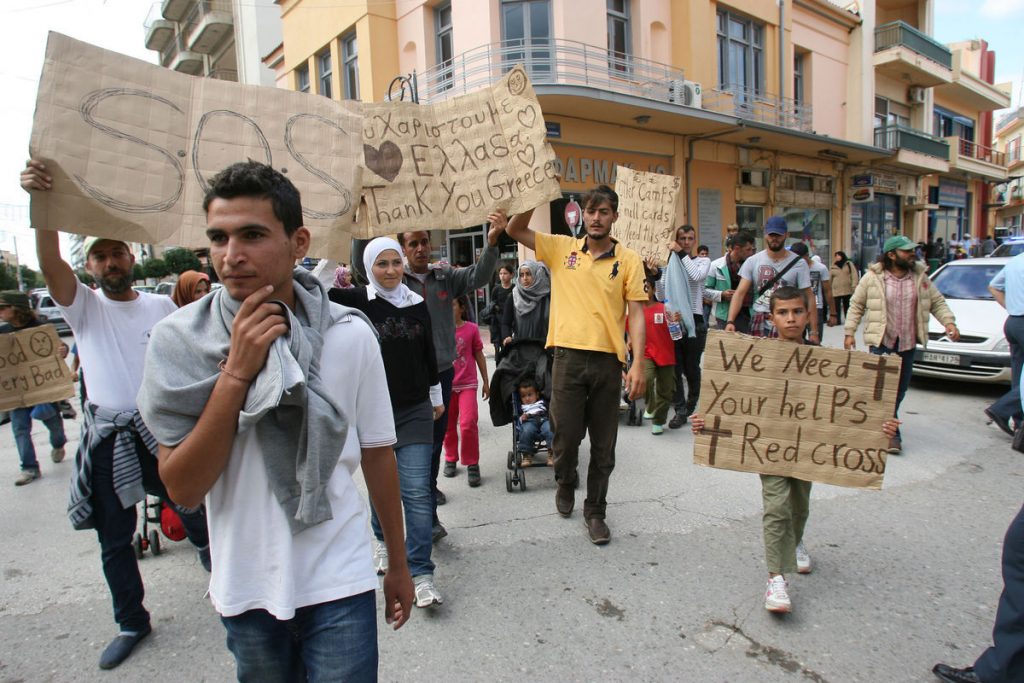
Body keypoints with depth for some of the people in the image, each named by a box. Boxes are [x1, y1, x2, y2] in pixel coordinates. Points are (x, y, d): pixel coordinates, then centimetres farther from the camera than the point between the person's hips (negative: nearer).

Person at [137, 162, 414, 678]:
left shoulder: (350, 335, -12)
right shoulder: (179, 340, -11)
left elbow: (377, 455, -2)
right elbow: (183, 489, -14)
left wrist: (398, 565, 8)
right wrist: (236, 372, -25)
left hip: (339, 586, -1)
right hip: (244, 591, 2)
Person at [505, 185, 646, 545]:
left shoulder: (628, 260, 3)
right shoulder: (561, 248, 7)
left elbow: (636, 313, -1)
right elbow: (515, 231, 5)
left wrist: (638, 364, -9)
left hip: (608, 360, 0)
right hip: (568, 356, 0)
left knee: (603, 445, 8)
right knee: (565, 435, 6)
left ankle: (595, 511, 27)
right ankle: (565, 483, 39)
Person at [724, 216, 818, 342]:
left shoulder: (798, 263, -1)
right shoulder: (752, 261, 2)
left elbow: (808, 298, 0)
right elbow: (740, 293, -3)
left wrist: (814, 331, -6)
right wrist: (730, 321, -17)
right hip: (760, 324, 1)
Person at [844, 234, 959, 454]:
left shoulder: (920, 276, 8)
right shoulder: (872, 277, -5)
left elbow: (937, 302, 13)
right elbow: (856, 305, 0)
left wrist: (949, 322, -4)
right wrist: (849, 332, -3)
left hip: (908, 343, 5)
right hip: (881, 342, -5)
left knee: (900, 388, 12)